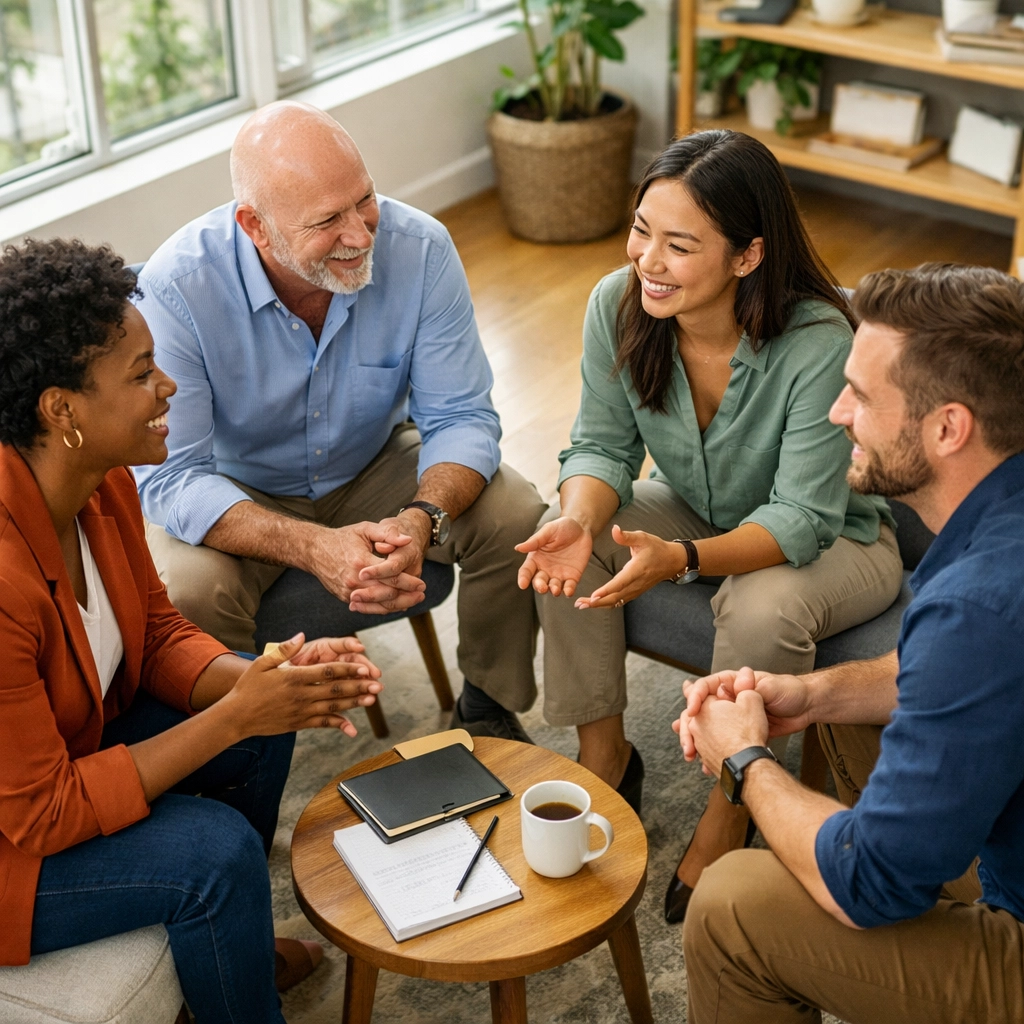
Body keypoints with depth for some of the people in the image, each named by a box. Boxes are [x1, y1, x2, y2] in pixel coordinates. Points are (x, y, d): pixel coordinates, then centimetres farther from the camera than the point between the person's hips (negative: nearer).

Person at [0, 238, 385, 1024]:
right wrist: (233, 716, -28)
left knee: (264, 720, 4)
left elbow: (159, 634, 3)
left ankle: (235, 945, 27)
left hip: (70, 746, 9)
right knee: (216, 850, -23)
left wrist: (271, 681, -17)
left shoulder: (102, 481, -11)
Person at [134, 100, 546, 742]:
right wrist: (312, 547, -43)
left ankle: (489, 708, 7)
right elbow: (169, 478, -28)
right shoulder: (176, 288, -29)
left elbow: (460, 417, -17)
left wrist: (422, 519, -39)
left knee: (517, 519, -19)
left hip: (376, 470, 3)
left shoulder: (420, 248, -22)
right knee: (188, 591, -32)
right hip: (235, 495, -2)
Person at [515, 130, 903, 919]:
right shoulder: (618, 305, -19)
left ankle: (729, 812, -8)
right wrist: (579, 519, -34)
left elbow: (802, 519, -32)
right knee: (563, 546, -19)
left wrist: (681, 559, -48)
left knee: (762, 609, -35)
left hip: (836, 537, -5)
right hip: (695, 508, 5)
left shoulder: (819, 344, -34)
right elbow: (603, 446, -11)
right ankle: (605, 756, 1)